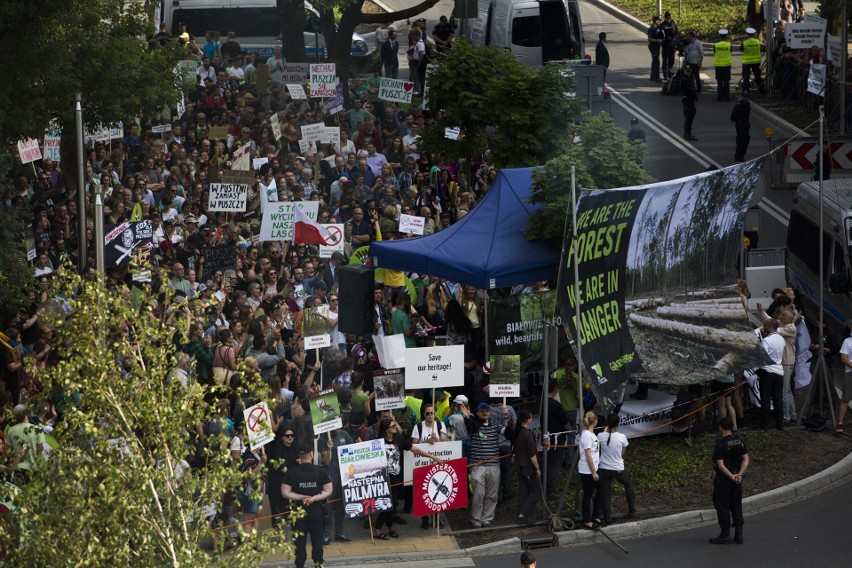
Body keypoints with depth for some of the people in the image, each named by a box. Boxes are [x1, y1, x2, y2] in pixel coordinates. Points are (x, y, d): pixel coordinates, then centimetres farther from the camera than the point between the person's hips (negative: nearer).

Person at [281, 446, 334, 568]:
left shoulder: (292, 473, -7)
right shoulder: (320, 472, -4)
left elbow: (285, 493, -9)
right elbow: (328, 491, -4)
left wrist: (302, 497, -9)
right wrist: (314, 498, -11)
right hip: (316, 511, 1)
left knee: (300, 540, 5)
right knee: (317, 538, 13)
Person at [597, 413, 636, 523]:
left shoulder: (601, 436, -15)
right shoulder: (622, 437, -17)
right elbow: (623, 453, -3)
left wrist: (606, 430, 11)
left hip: (604, 470, 0)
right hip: (618, 469, 0)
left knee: (605, 493, 11)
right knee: (628, 483, 27)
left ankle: (607, 518, 11)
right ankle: (632, 511, 33)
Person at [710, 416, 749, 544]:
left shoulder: (720, 444, -18)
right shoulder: (739, 441, 3)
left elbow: (720, 465, -22)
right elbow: (746, 460, 1)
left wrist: (732, 476, -18)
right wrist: (739, 474, -8)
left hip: (723, 479, -7)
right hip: (737, 480, 7)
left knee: (723, 507, 2)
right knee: (736, 506, 13)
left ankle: (725, 535, 4)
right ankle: (738, 535, 15)